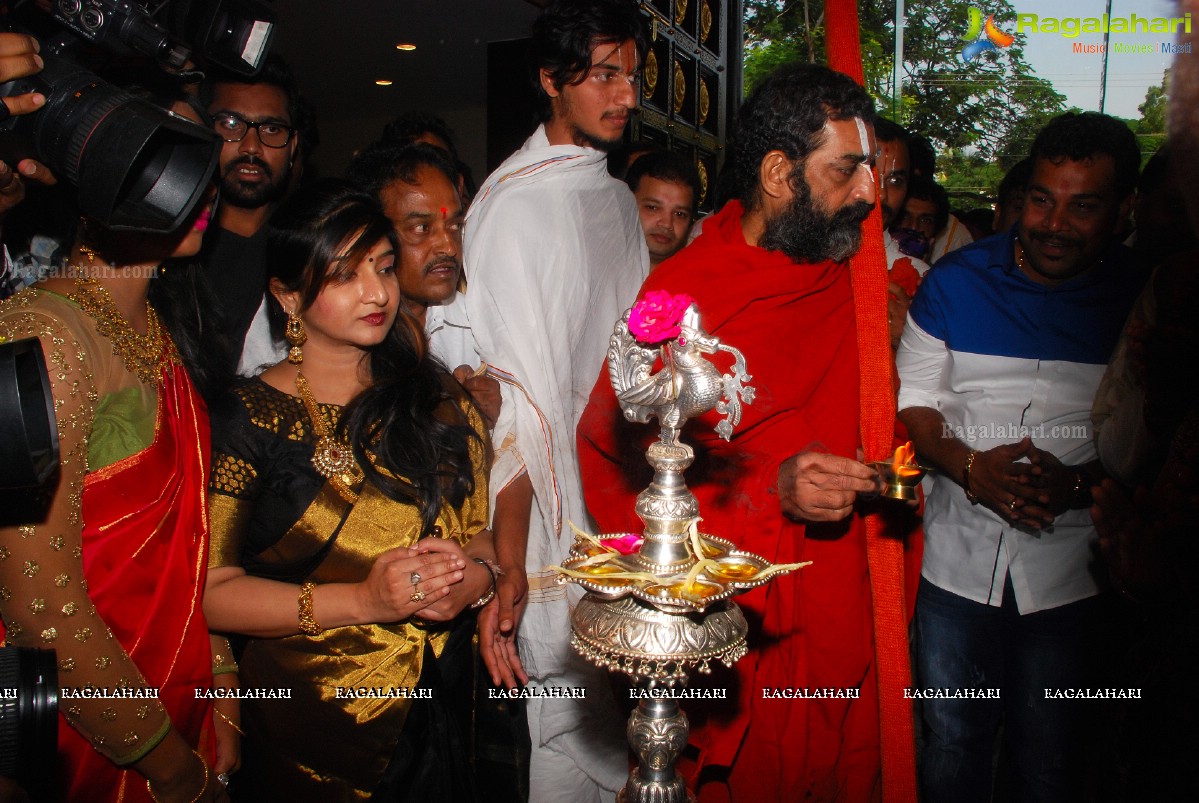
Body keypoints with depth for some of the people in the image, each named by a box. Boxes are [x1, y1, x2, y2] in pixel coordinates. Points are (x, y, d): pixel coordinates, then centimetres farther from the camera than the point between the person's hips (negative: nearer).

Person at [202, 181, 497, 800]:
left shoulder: (438, 400, 2)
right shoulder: (248, 419, -10)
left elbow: (483, 532, 6)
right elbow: (210, 591, -13)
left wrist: (475, 579, -16)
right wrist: (363, 600, -23)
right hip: (308, 727, -3)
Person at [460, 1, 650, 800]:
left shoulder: (618, 196, 12)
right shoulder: (513, 203, -11)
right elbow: (512, 394, -17)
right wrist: (508, 564, -20)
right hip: (556, 519, -7)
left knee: (627, 718, 17)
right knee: (580, 732, 4)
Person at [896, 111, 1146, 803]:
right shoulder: (955, 282, -2)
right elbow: (913, 403, 3)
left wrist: (1080, 483, -17)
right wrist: (971, 467, -15)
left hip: (1072, 576, 0)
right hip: (958, 563, 1)